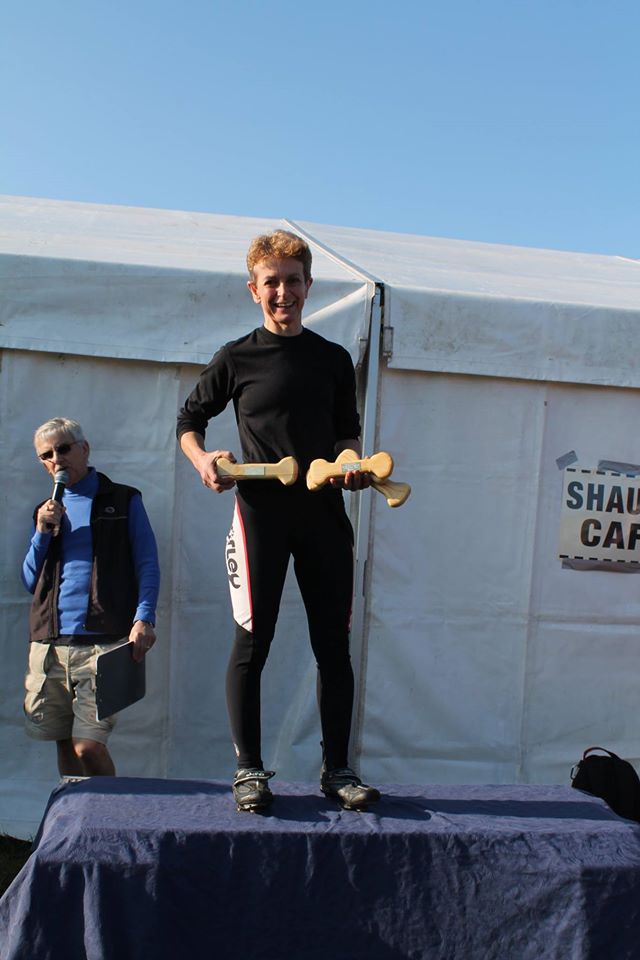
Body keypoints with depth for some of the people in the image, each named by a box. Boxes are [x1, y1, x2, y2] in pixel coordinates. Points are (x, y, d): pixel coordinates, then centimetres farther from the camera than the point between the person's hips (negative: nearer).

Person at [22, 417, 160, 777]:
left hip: (104, 642, -4)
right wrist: (42, 532, 2)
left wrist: (144, 617, -15)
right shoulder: (47, 511, 21)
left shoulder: (124, 500, 8)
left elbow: (148, 565, 1)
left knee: (88, 746, -10)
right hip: (49, 644, 5)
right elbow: (30, 581, 17)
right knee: (66, 744, 8)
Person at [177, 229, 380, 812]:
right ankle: (249, 769, 11)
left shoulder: (334, 360, 13)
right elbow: (189, 421, 13)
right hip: (260, 511, -2)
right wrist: (201, 459, -7)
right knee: (253, 641, -2)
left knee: (333, 644, 4)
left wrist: (351, 464, -4)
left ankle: (337, 769, 16)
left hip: (324, 512, 3)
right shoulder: (236, 359, 6)